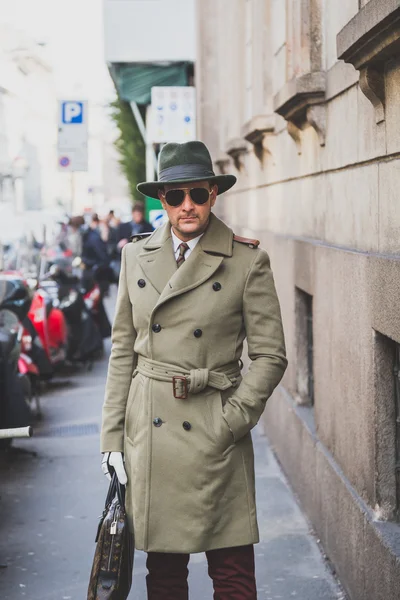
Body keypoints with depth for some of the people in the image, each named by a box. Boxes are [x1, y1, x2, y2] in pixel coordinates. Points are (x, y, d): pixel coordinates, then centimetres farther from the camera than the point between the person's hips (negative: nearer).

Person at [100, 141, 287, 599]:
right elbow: (122, 351, 9)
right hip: (148, 435, 3)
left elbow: (270, 355, -2)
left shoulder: (247, 261, -3)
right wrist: (112, 437, 5)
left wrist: (232, 421, -11)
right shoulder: (137, 256, 7)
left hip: (214, 436, -3)